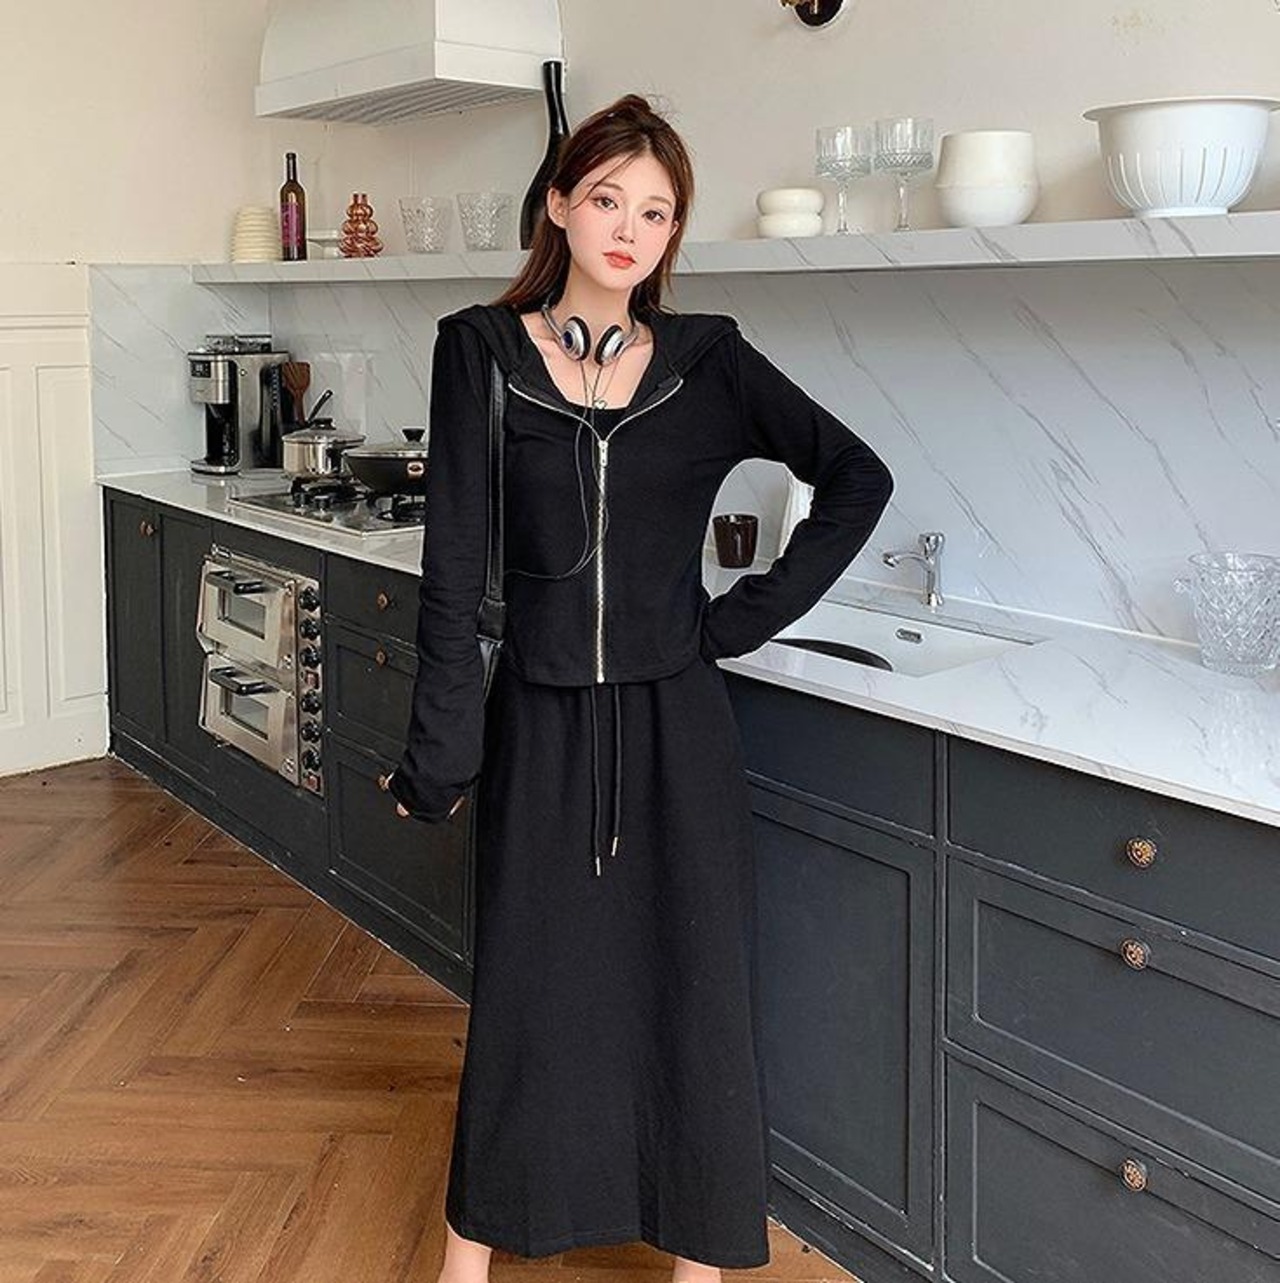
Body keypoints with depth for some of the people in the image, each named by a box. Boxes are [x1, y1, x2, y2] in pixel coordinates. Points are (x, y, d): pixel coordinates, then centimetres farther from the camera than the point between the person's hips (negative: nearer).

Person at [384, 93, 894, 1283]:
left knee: (692, 984, 8)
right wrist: (439, 751, -9)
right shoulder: (481, 350, -3)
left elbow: (857, 478, 7)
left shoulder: (710, 359, 1)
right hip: (539, 725, -1)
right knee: (526, 989, 10)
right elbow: (452, 561, -7)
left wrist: (755, 609, -1)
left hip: (676, 725, 1)